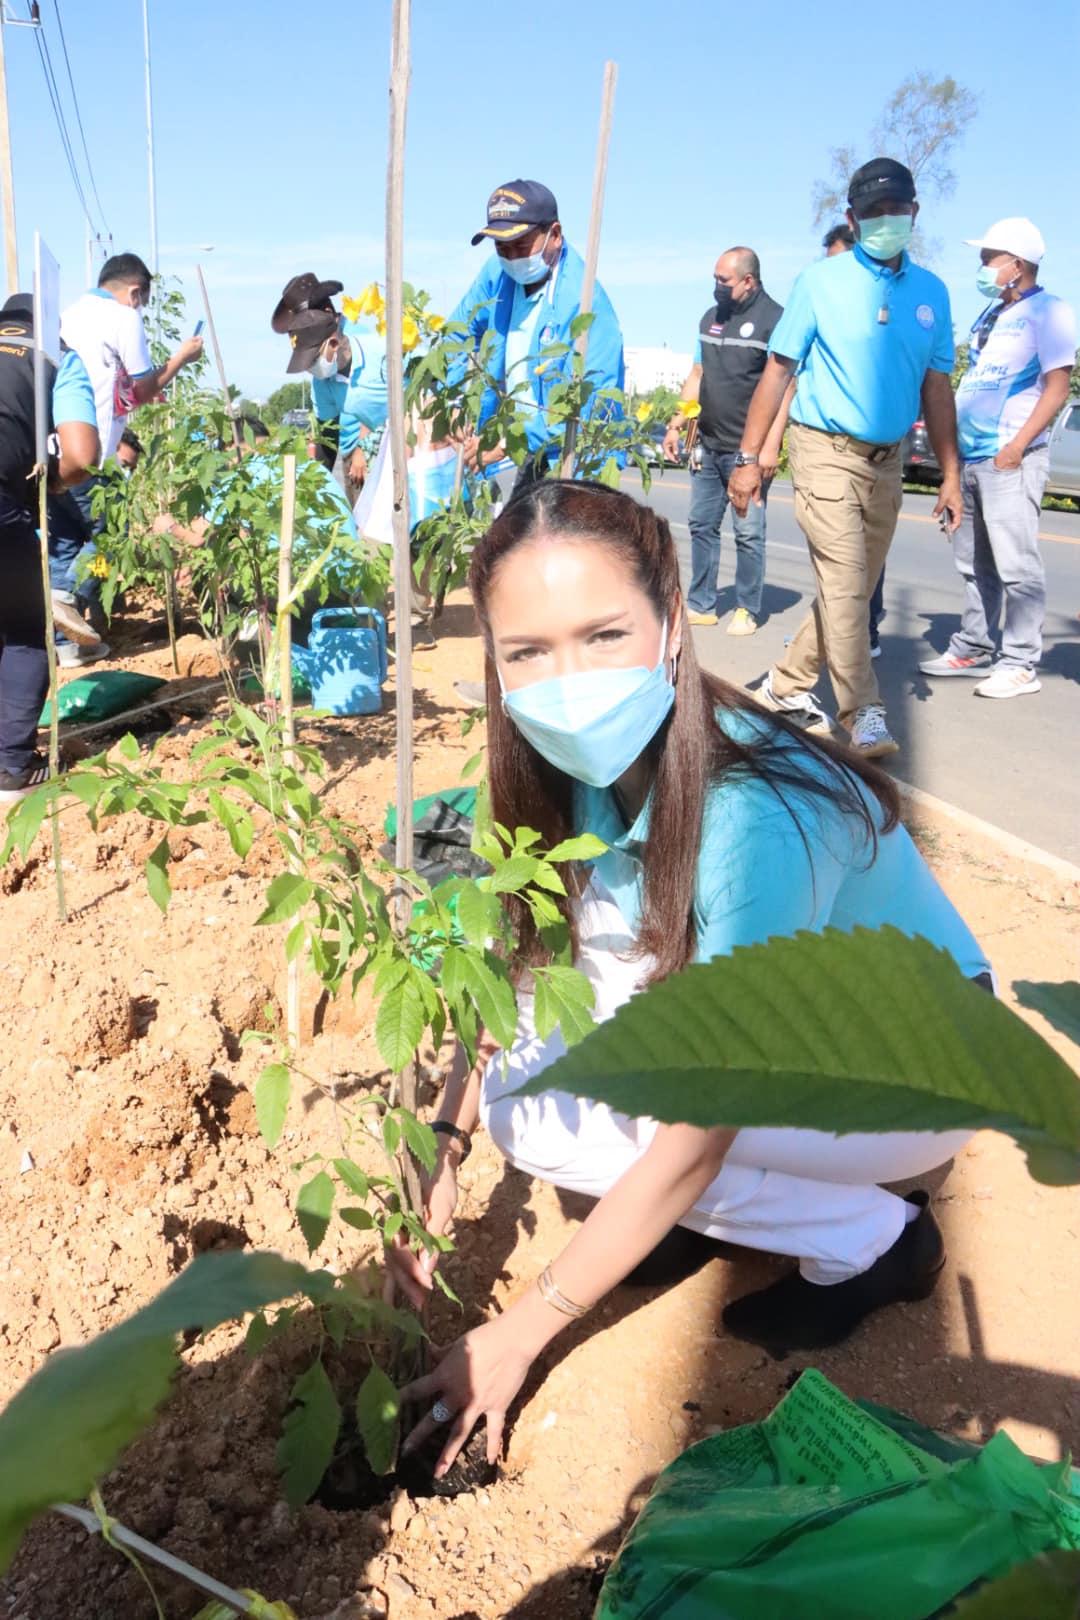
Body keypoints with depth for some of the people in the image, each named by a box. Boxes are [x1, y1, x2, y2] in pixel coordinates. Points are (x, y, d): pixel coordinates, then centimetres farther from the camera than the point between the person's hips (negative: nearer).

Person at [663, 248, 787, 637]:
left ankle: (746, 610, 8)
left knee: (748, 532, -2)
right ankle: (701, 605, 17)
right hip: (708, 445, 7)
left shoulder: (774, 320, -6)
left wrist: (771, 445, -19)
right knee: (701, 525, 9)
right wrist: (676, 425, 13)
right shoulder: (711, 317, 14)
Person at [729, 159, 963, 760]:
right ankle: (865, 714, -6)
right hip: (827, 454, -5)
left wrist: (951, 474, 5)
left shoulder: (931, 292, 8)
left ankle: (789, 682, 27)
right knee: (845, 586, -12)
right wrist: (749, 458, -7)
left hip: (887, 461, 5)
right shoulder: (821, 281, -3)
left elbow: (937, 386, 10)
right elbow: (778, 370, -2)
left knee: (856, 588, 11)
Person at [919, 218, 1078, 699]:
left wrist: (1018, 445, -18)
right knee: (974, 564, 11)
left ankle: (1020, 664, -5)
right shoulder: (990, 314, 19)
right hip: (969, 455, 8)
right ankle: (973, 649, 20)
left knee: (1016, 565, -8)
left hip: (1010, 457, -8)